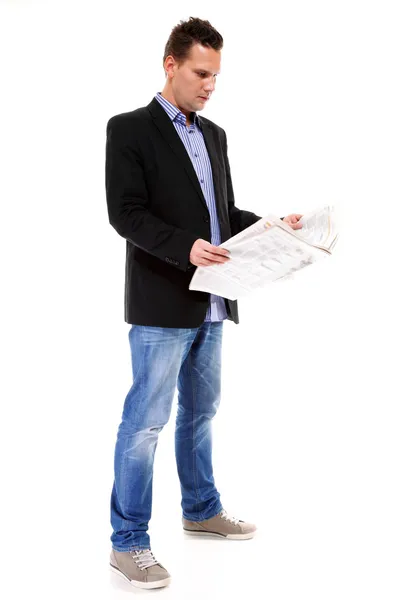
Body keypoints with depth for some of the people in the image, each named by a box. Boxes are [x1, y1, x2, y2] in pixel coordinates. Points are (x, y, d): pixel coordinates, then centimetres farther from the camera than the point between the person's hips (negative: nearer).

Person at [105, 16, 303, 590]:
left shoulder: (214, 135, 15)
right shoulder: (129, 129, -7)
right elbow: (126, 212, -15)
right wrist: (185, 247, -28)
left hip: (211, 304, 8)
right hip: (163, 304, -7)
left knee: (200, 411, 19)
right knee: (145, 420, -3)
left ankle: (201, 509, 34)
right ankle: (128, 542, 6)